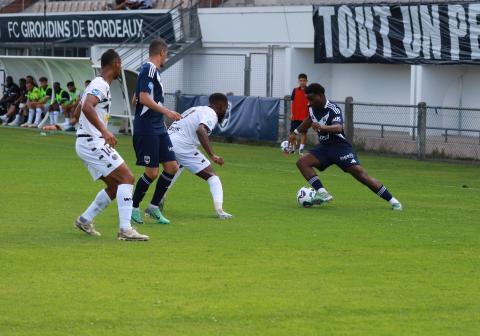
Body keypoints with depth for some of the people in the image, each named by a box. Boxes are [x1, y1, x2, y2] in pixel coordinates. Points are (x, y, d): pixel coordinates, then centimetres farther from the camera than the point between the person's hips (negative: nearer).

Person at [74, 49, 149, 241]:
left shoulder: (99, 85, 18)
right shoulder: (101, 85, -14)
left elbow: (84, 108, 31)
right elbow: (87, 107, -31)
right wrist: (104, 131, -35)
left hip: (88, 143, 10)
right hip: (93, 143, -10)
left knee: (115, 185, 12)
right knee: (127, 177, -14)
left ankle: (84, 220, 17)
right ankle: (125, 229, -19)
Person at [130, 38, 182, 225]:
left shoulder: (153, 70, 17)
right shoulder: (149, 70, -12)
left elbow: (137, 99, 24)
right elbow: (144, 98, -22)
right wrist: (166, 112, -25)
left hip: (158, 129, 10)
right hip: (146, 130, -10)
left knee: (172, 167, 4)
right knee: (152, 172, -6)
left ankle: (154, 207, 14)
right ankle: (134, 208, 10)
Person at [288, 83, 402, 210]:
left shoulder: (333, 109, -21)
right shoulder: (312, 108, 1)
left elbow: (338, 127, -41)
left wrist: (322, 127, -59)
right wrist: (295, 133, 33)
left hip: (340, 146, -7)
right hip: (324, 147, 7)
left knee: (359, 173, -18)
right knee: (302, 162, -14)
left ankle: (392, 201, -12)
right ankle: (322, 193, -23)